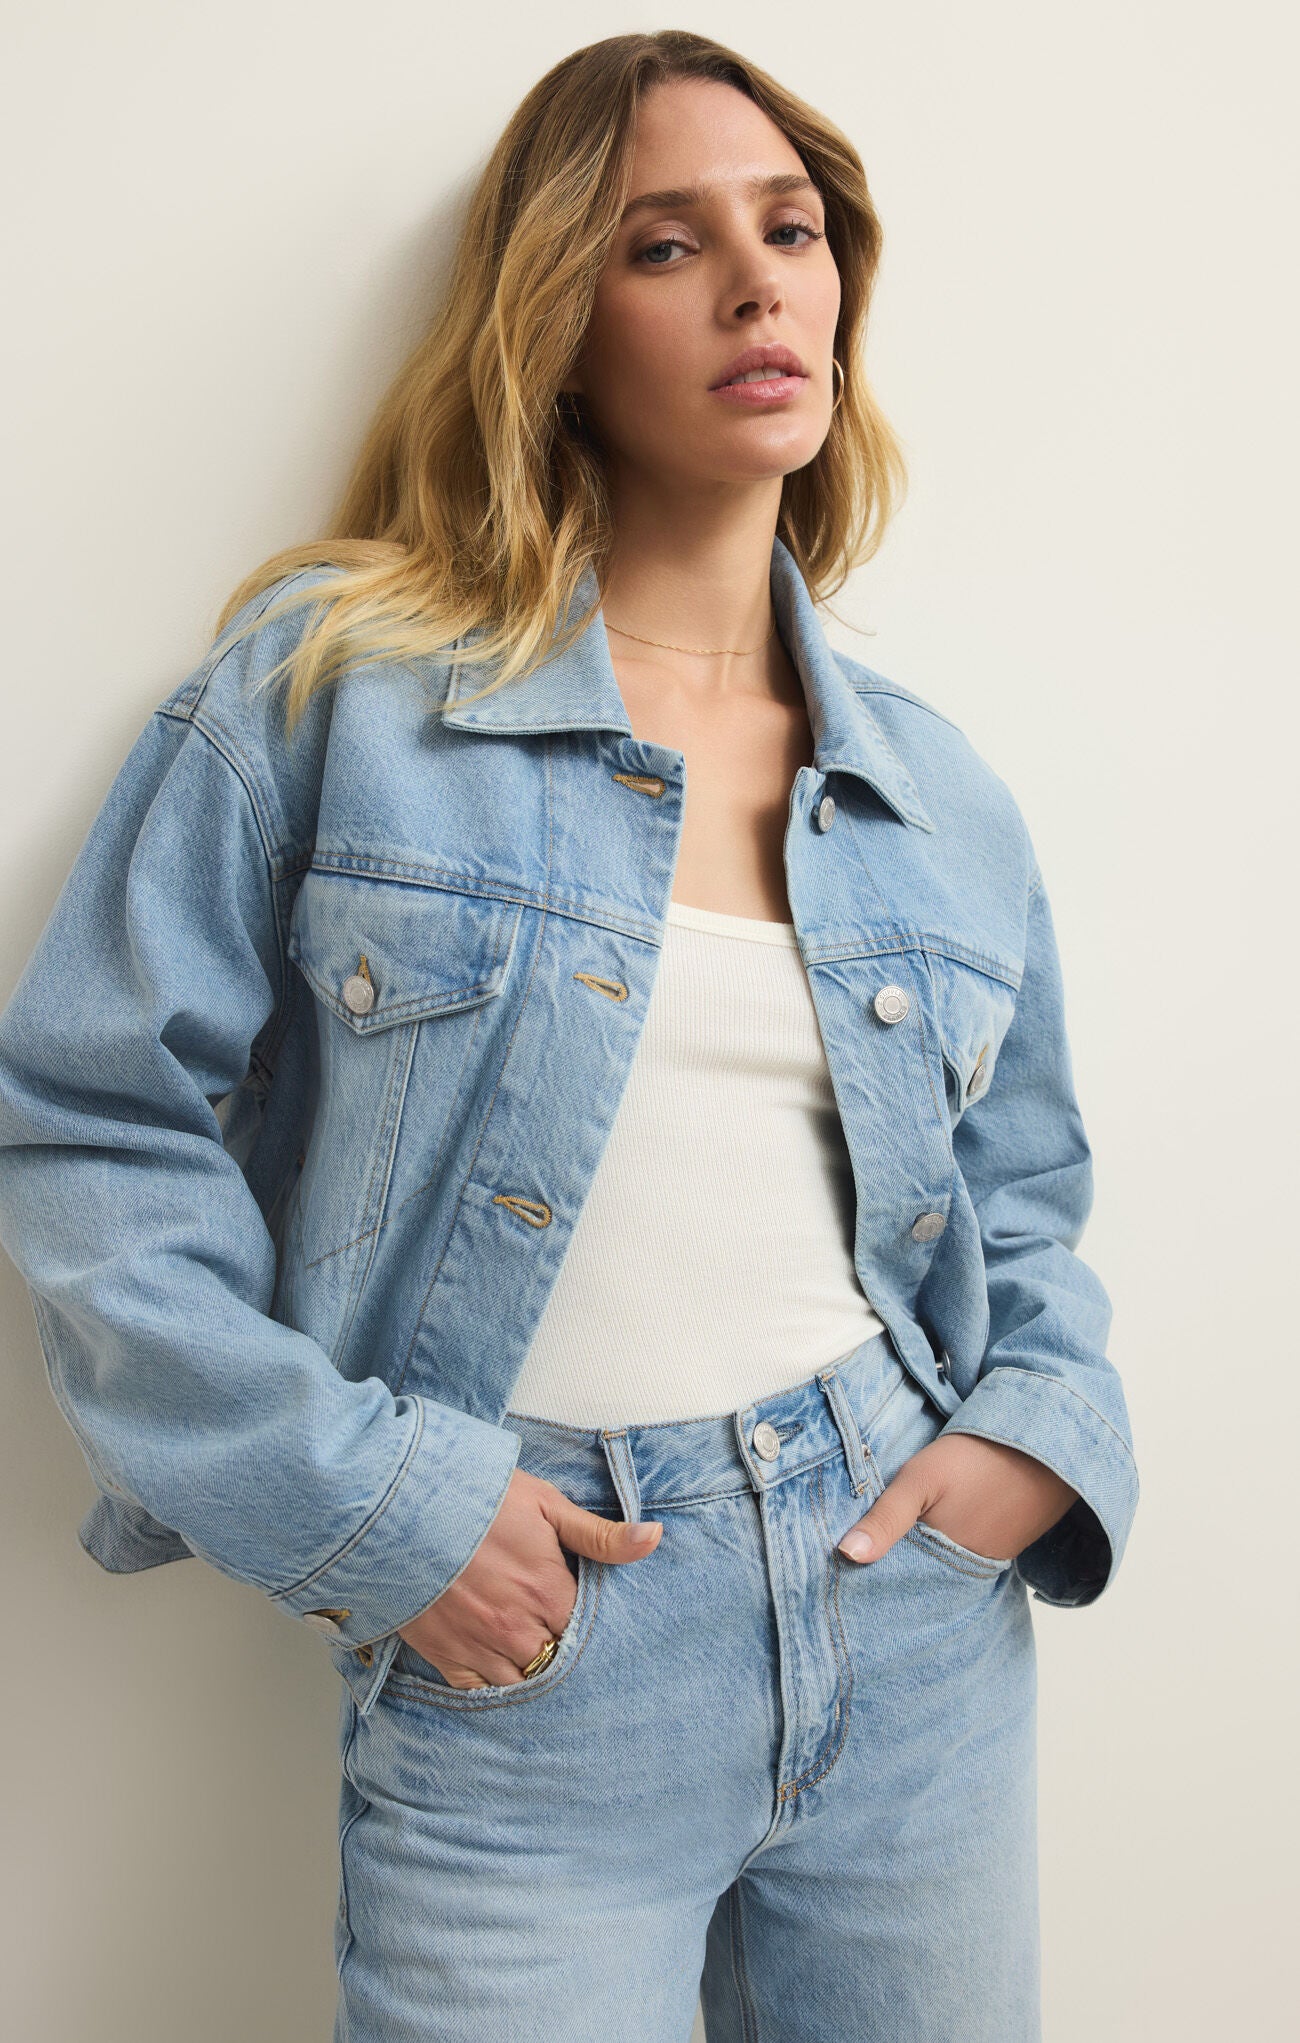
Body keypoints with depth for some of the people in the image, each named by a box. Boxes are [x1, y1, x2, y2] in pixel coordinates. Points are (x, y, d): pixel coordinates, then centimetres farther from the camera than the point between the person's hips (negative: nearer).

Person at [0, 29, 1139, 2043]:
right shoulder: (332, 677, -6)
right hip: (525, 1653, -4)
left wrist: (1042, 1429, -2)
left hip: (925, 1633, 5)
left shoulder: (942, 798, 7)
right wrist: (358, 1500, -13)